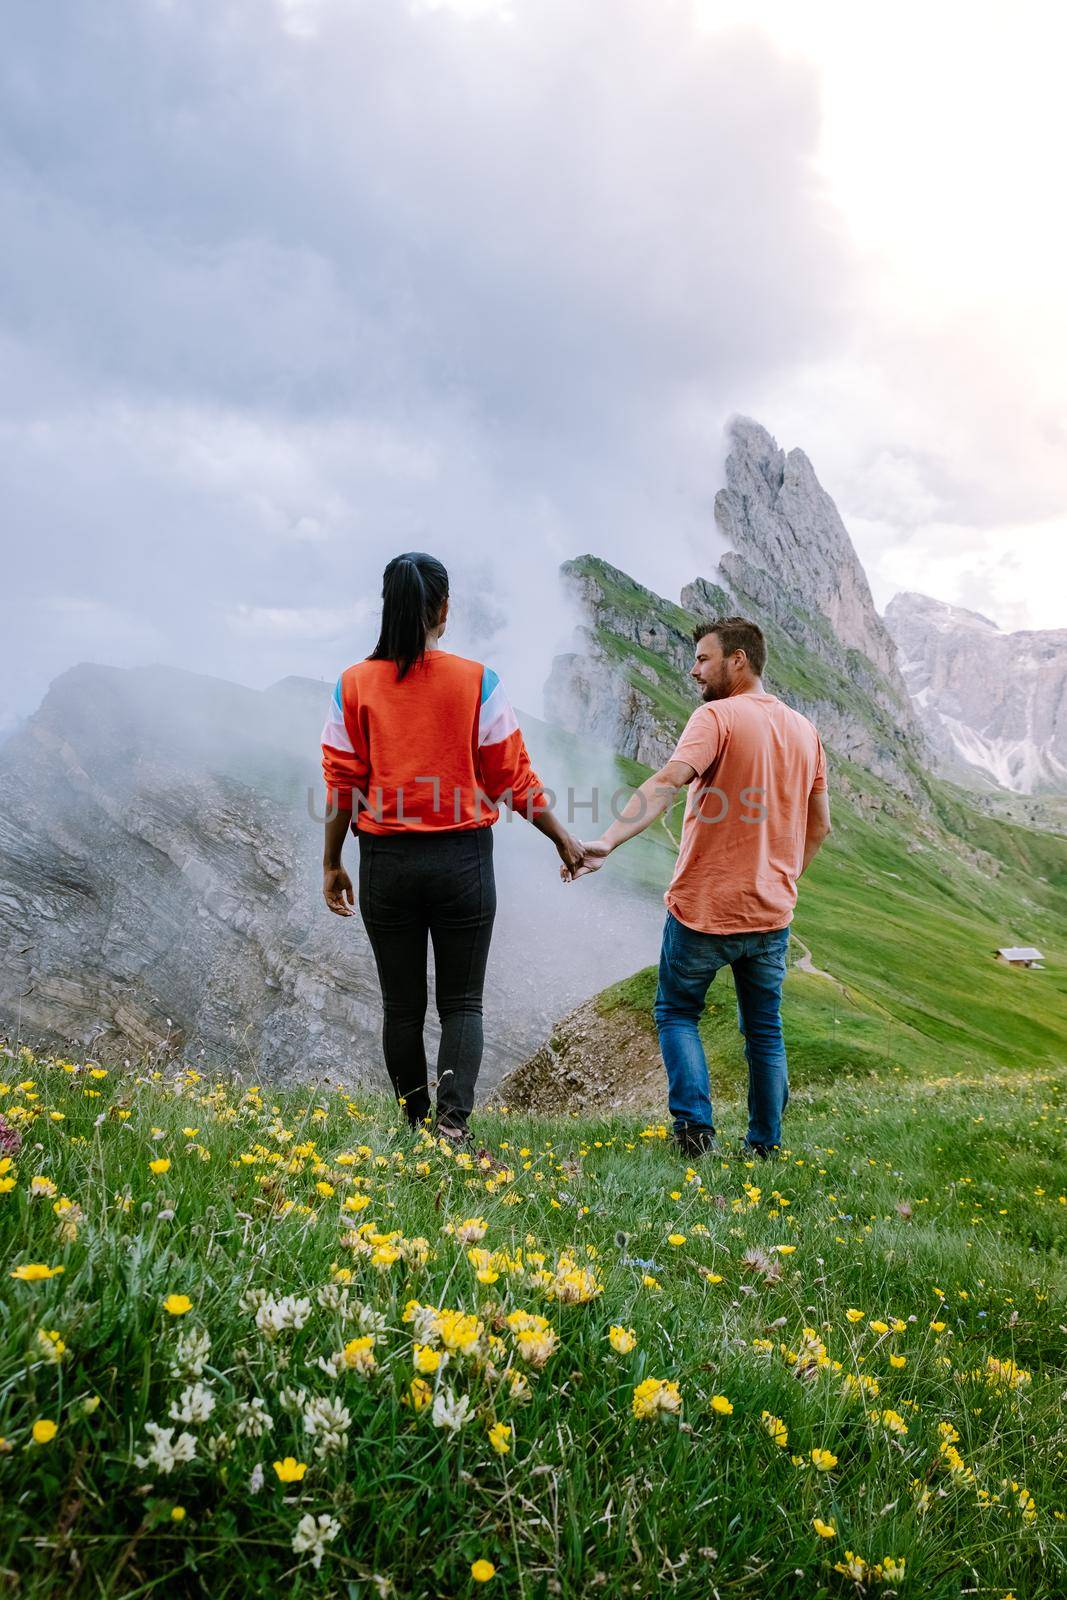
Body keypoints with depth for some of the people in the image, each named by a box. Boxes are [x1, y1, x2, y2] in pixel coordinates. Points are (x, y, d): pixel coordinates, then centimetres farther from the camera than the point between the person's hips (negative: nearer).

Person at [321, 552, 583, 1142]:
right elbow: (512, 776, -2)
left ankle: (418, 1130, 22)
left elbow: (341, 784, 0)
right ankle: (453, 1119, -9)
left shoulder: (354, 684, -1)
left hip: (386, 862, 1)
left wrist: (332, 864, 10)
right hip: (461, 859, -1)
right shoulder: (476, 680, -4)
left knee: (402, 1006, 14)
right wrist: (563, 838, 10)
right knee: (461, 1003, 9)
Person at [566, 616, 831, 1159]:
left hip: (704, 907, -5)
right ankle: (764, 1144, 20)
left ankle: (694, 1123, 1)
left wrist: (607, 842, -38)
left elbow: (667, 782, -29)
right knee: (764, 1028, 16)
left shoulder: (717, 717, -12)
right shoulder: (804, 730, 9)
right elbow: (819, 825, 14)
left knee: (677, 1013, 13)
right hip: (772, 912, 6)